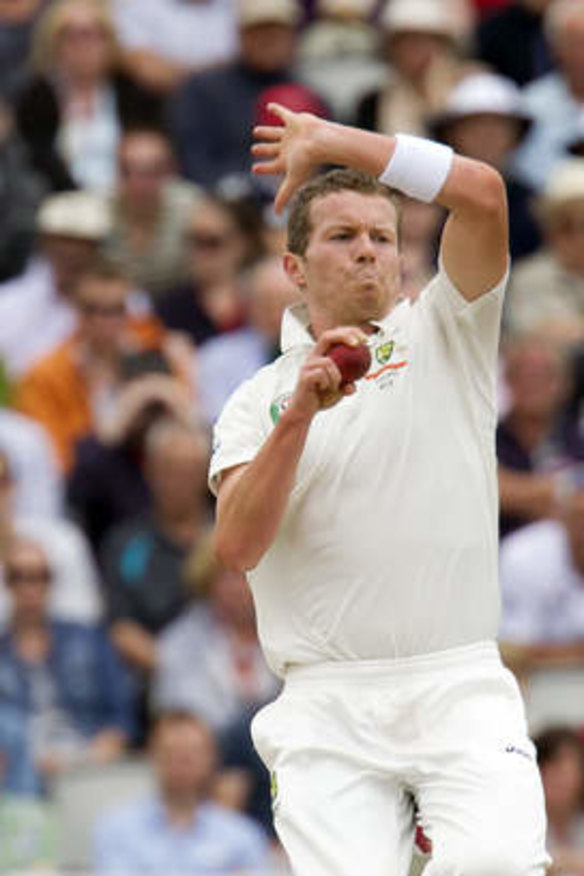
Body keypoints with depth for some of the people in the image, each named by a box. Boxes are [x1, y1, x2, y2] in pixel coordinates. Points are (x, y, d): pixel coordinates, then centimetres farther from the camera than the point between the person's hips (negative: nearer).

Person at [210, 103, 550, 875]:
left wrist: (329, 142, 1)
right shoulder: (258, 399, 13)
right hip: (326, 704, 1)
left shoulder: (443, 340, 11)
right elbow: (237, 547, -3)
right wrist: (300, 415, -13)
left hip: (460, 688, -1)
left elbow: (482, 194, -5)